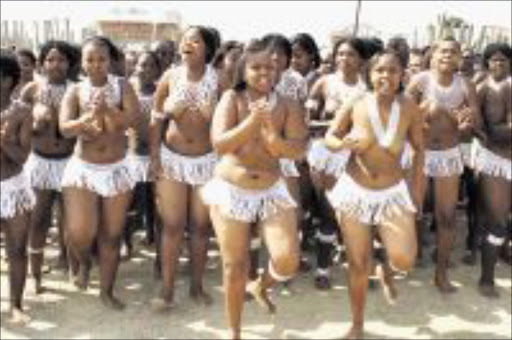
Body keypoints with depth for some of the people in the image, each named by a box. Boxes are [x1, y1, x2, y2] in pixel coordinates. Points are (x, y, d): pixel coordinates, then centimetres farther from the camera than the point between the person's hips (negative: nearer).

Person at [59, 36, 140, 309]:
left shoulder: (122, 86, -4)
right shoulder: (75, 91, -4)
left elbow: (134, 118, -19)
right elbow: (64, 128, -17)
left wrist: (107, 110, -35)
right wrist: (88, 117, -36)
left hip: (117, 169, 1)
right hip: (83, 169, -1)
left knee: (111, 236, 9)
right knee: (79, 233, -13)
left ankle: (106, 291, 27)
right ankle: (84, 263, 24)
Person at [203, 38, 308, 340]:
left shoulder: (288, 106, -5)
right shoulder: (231, 99, -10)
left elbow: (299, 151, -9)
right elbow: (219, 145, -21)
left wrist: (275, 139, -28)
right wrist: (253, 121, -31)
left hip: (272, 190, 2)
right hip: (231, 190, -1)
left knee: (288, 261, -11)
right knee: (234, 268, 5)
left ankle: (260, 286, 26)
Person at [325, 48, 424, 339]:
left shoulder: (410, 109, -10)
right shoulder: (354, 107, -10)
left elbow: (419, 149, 3)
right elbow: (330, 137, 2)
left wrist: (418, 190, 1)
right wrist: (344, 144, -21)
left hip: (393, 193, 0)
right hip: (355, 191, 0)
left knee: (404, 262, -16)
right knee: (358, 264, 8)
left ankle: (386, 268, 23)